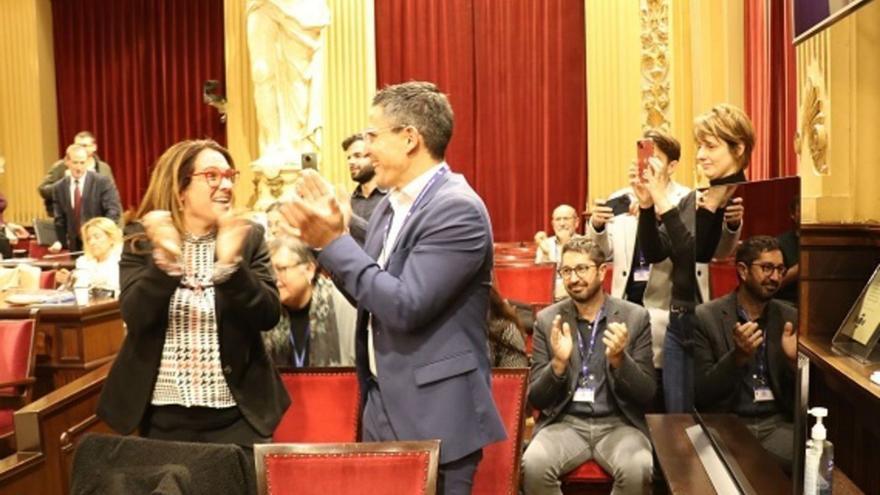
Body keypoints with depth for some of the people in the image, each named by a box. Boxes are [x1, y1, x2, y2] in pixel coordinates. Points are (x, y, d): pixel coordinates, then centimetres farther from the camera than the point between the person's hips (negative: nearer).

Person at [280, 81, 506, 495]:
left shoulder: (457, 209, -19)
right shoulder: (390, 207, 8)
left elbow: (404, 306, -26)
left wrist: (334, 242, -17)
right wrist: (329, 240, 1)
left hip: (434, 418, -8)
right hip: (382, 407, 8)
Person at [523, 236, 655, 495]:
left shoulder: (635, 317, 1)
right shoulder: (547, 320, 3)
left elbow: (647, 394, -1)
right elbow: (535, 399, 2)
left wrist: (619, 359, -20)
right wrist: (558, 363, -18)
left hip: (619, 423, 0)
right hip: (564, 423, 1)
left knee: (638, 470, -32)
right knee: (532, 465, -30)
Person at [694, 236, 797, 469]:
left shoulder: (790, 318, 9)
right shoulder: (705, 317, -3)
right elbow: (700, 393, -8)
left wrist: (794, 361, -11)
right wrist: (737, 356, -22)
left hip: (778, 423, 4)